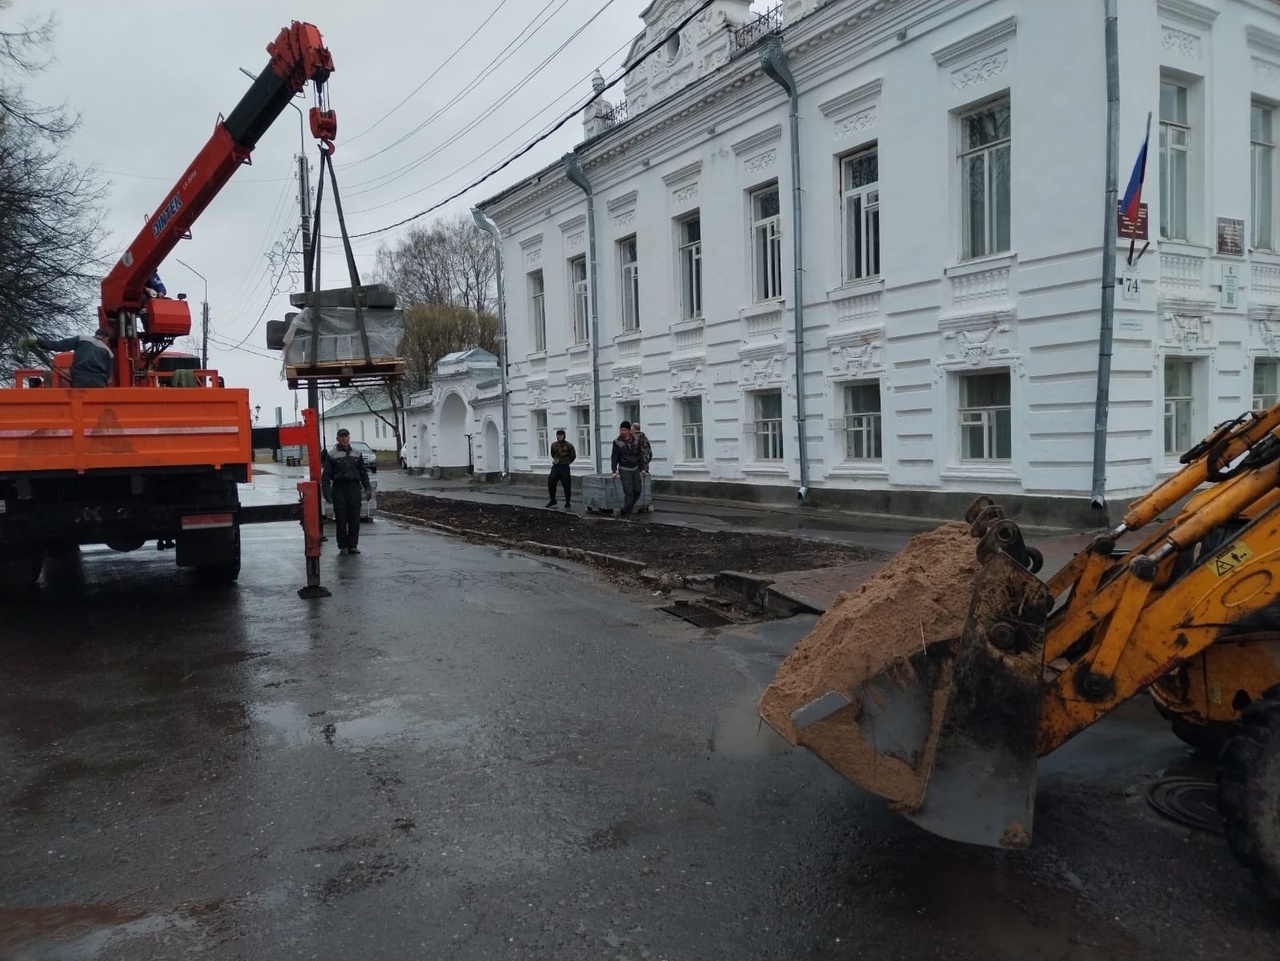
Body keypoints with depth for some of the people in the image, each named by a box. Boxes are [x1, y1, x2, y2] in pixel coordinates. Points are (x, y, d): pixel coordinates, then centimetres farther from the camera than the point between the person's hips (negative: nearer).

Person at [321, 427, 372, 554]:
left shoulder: (357, 454, 14)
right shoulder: (332, 455, 5)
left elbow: (363, 473, 15)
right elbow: (326, 475, 2)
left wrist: (368, 488, 5)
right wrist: (326, 490, -8)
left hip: (354, 488, 2)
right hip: (339, 488, -2)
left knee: (354, 518, 0)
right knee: (341, 519, -2)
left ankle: (353, 545, 8)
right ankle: (343, 546, 6)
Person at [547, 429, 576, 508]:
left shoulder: (568, 445, -5)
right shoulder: (553, 445, 7)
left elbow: (573, 456, 5)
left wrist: (566, 462, 8)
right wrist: (555, 460, 11)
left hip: (565, 468, -4)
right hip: (555, 467, 4)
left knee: (566, 485, -1)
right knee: (550, 483, -1)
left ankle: (568, 502, 11)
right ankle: (553, 500, 15)